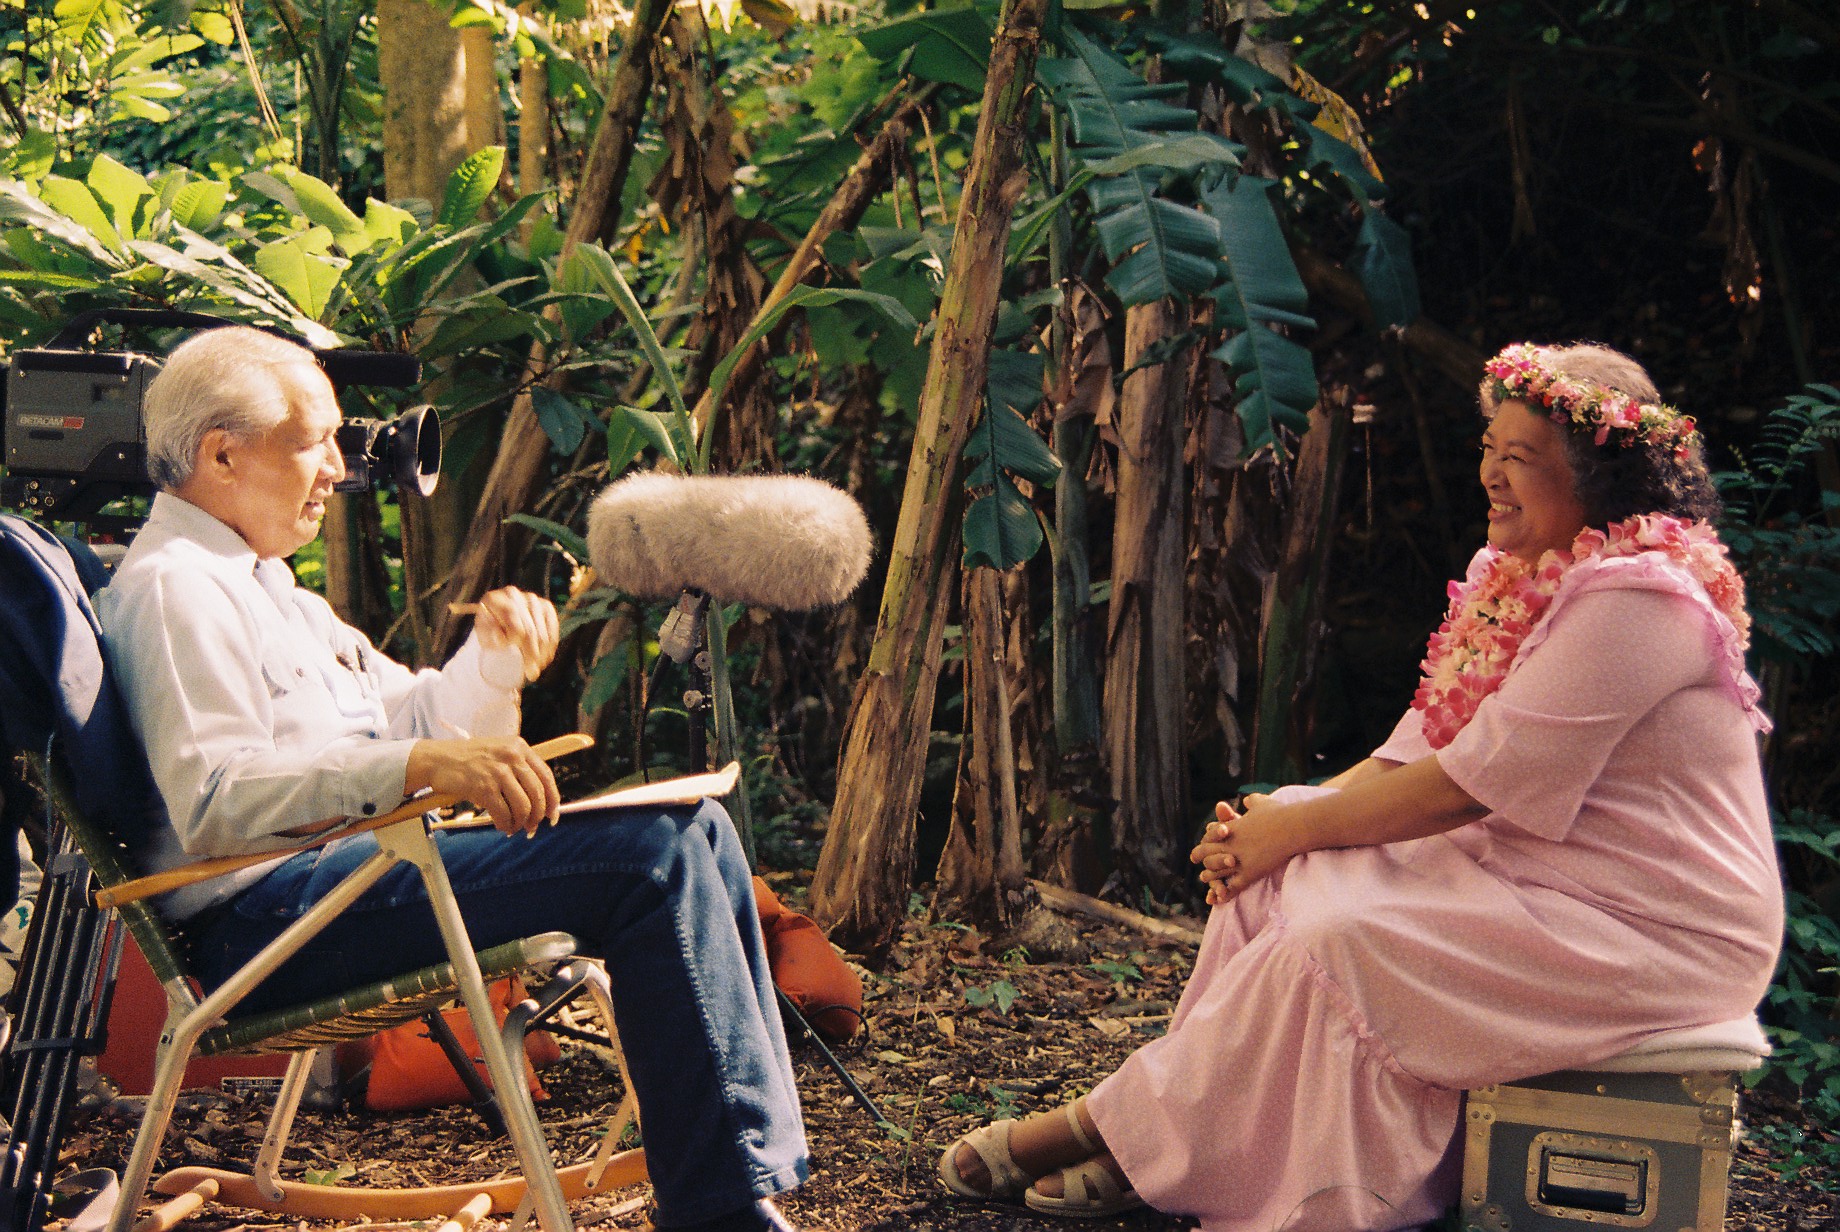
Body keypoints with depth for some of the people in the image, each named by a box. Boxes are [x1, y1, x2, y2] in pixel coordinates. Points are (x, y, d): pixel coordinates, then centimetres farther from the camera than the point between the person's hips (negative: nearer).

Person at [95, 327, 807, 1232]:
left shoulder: (263, 584, 25)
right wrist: (417, 767, -33)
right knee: (651, 857, -24)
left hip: (359, 854, 11)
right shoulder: (170, 589, -9)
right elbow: (215, 801, -23)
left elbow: (407, 717, 26)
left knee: (695, 831, 4)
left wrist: (491, 658, 5)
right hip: (270, 912, -11)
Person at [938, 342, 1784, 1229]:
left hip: (1657, 933, -9)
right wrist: (1282, 819, -7)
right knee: (1277, 882, -5)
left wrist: (1295, 828, -14)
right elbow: (1425, 750, 8)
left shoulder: (1637, 600, -21)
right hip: (1529, 870, 9)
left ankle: (1124, 1130, -6)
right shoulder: (1522, 575, 11)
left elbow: (1472, 782, -23)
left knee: (1336, 944, -24)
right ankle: (1156, 1150, -6)